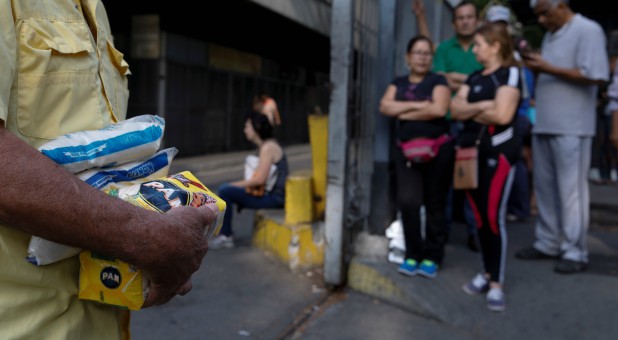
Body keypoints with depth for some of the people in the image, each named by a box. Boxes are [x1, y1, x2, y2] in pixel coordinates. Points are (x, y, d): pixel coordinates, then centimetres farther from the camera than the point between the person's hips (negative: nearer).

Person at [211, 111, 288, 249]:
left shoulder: (268, 147, -17)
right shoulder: (264, 146, 13)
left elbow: (260, 180, -23)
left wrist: (235, 184, -12)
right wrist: (243, 182, 3)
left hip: (274, 197, -10)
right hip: (268, 192, 10)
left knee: (225, 191, -17)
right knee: (224, 188, 10)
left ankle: (226, 236, -5)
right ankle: (224, 232, 12)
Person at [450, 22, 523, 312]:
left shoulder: (510, 73, -5)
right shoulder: (474, 77, 16)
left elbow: (502, 115, -18)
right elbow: (456, 109, 5)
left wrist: (470, 110, -2)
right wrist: (481, 106, -11)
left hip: (497, 151, -6)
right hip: (471, 150, 7)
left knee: (494, 217, -8)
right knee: (479, 216, 8)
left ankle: (497, 284, -1)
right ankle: (487, 273, 20)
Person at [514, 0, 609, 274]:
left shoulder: (588, 30, -6)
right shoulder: (550, 35, 18)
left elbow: (596, 76, -16)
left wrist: (548, 68, -16)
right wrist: (535, 65, 1)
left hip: (571, 127, -8)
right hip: (544, 124, 8)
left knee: (571, 190, -4)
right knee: (544, 187, 11)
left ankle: (574, 251, 4)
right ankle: (548, 243, 21)